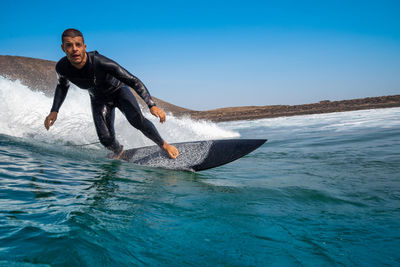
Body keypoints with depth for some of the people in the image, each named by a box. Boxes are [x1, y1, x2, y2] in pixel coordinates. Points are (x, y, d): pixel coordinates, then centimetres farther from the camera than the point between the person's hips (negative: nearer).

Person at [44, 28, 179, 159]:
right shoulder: (62, 67, -24)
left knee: (137, 121, -27)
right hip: (99, 100, 3)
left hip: (119, 91, -3)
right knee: (106, 140, -10)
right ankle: (118, 151, 28)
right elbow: (62, 86, 3)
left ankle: (163, 145, -2)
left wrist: (152, 105, -43)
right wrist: (54, 110, -8)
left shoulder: (100, 62, -37)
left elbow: (134, 81, -35)